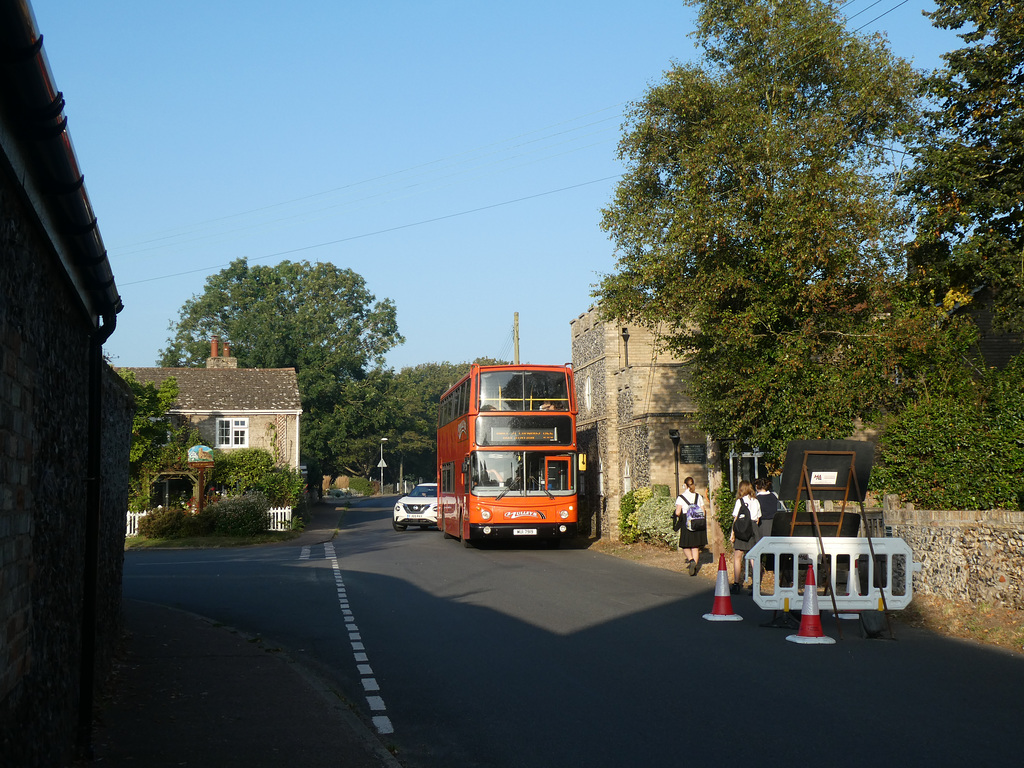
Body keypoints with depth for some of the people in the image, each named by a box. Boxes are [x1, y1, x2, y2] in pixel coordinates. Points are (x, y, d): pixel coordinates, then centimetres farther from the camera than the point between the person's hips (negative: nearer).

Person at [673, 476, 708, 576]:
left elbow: (678, 512, -12)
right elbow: (703, 511, 2)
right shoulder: (699, 496, 4)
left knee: (685, 545, 8)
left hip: (686, 523, -3)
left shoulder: (680, 497, -5)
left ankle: (691, 560, -17)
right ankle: (695, 567, 7)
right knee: (695, 547, 10)